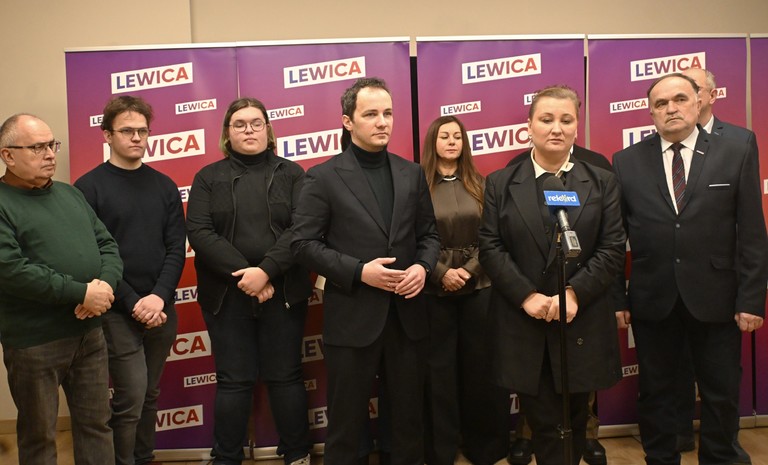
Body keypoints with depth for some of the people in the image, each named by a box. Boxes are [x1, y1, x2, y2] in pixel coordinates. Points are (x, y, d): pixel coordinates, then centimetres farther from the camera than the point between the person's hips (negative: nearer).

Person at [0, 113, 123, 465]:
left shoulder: (70, 194, 13)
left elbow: (107, 244, 11)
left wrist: (106, 283, -10)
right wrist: (82, 293, -20)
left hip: (90, 332, 6)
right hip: (34, 341, -6)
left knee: (96, 424, 14)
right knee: (39, 435, 10)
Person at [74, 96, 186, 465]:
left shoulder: (164, 186, 9)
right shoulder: (89, 187, -3)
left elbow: (176, 248, 3)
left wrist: (159, 297, -11)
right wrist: (132, 302, -14)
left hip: (161, 309, 4)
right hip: (117, 312, -4)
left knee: (150, 395, 12)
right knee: (131, 397, -6)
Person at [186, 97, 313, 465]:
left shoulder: (291, 174, 6)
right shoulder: (208, 178, 7)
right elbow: (199, 232, -5)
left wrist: (266, 271, -18)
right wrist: (242, 273, -16)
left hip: (283, 292, 0)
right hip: (227, 294, 0)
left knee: (286, 376, 8)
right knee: (233, 380, 6)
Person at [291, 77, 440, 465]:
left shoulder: (412, 174, 8)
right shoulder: (324, 177, -6)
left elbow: (429, 233, 12)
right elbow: (303, 243, -9)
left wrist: (423, 266, -9)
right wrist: (358, 271, -18)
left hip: (407, 314, 4)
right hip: (352, 316, -4)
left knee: (409, 415, 17)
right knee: (346, 419, 11)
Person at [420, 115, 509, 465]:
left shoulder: (479, 184, 6)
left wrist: (469, 270, -10)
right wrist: (441, 272, -13)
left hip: (478, 286, 2)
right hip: (435, 289, -2)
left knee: (480, 364, 8)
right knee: (440, 366, 7)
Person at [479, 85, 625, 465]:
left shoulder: (602, 183, 6)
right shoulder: (499, 184, 4)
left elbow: (612, 249, -2)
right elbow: (490, 248, -3)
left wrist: (574, 293, -15)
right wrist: (527, 296, -14)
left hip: (583, 324, 1)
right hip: (523, 323, -1)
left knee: (575, 423, 15)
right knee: (544, 424, 6)